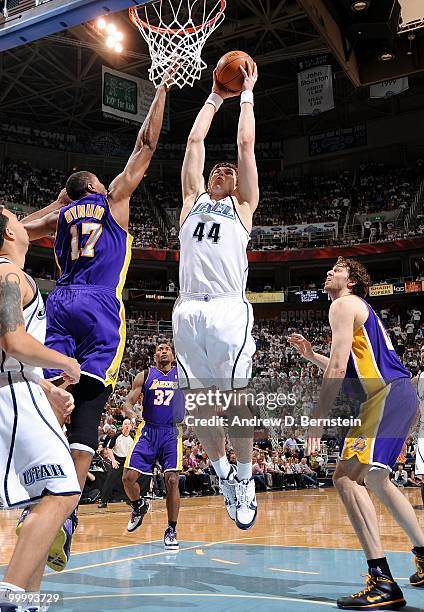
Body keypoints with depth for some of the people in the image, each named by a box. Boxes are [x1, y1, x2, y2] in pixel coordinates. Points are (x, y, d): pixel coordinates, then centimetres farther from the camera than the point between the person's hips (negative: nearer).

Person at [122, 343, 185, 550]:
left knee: (172, 480, -11)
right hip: (148, 431, 1)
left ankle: (171, 530, 3)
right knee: (128, 477, -7)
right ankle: (139, 506, 25)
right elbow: (128, 402, 3)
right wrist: (131, 413, -19)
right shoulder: (144, 376, 6)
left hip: (172, 432, -1)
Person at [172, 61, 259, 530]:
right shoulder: (193, 199, 24)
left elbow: (246, 145, 14)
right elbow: (195, 141, 25)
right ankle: (221, 471, 25)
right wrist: (215, 97, 33)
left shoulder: (242, 205, 16)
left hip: (228, 310, -3)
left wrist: (246, 95, 23)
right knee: (197, 402, 5)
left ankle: (244, 479, 12)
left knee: (235, 398, -5)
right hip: (188, 310, 3)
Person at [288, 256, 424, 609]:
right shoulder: (361, 310, 28)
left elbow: (337, 369, -13)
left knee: (347, 477, -16)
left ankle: (383, 583, -20)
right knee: (375, 479, 22)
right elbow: (348, 372, 31)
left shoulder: (344, 304, -2)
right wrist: (310, 355, 25)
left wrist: (318, 418, -14)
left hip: (386, 396, -10)